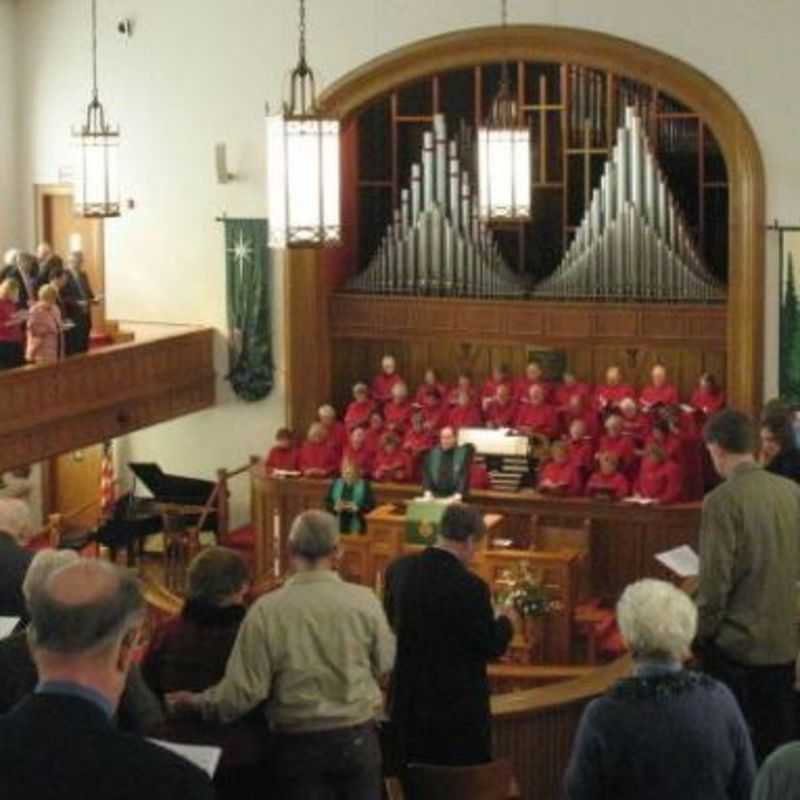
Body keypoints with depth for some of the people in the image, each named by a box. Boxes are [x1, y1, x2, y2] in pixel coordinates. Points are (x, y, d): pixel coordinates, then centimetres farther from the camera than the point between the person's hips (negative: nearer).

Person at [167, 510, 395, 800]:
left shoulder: (267, 610, -15)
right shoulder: (365, 600, -12)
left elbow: (245, 690, -13)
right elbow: (385, 664, 2)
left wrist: (196, 702, 4)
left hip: (299, 742, -1)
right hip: (357, 735, 1)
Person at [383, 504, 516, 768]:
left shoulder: (398, 570, -4)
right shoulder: (470, 587, -21)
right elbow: (491, 647, -12)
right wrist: (506, 621, 7)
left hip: (406, 700, 6)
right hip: (456, 703, -6)